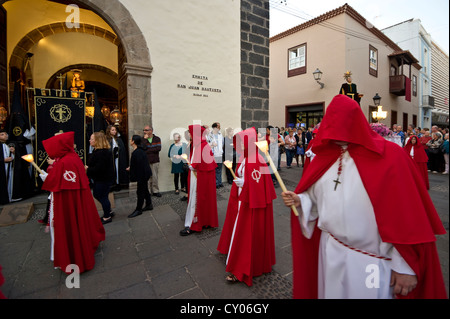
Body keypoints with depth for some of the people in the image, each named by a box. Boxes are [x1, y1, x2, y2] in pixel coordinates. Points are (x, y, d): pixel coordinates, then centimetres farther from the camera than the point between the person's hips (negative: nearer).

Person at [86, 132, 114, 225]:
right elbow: (93, 164, 18)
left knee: (103, 197, 1)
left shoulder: (102, 153, -25)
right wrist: (87, 167, 2)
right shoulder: (97, 151, 10)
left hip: (104, 179, -11)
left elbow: (99, 168, -29)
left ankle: (107, 217, 18)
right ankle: (109, 212, 33)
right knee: (96, 195, 20)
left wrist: (88, 170, -16)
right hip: (98, 179, 11)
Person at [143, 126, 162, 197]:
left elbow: (158, 148, -10)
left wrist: (148, 151, -9)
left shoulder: (157, 139, 5)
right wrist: (145, 139, -11)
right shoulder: (143, 139, 5)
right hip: (146, 161, 0)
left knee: (155, 177, 5)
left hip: (155, 161, 0)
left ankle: (155, 191, 16)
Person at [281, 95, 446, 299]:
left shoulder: (389, 156, -12)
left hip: (372, 261, -3)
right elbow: (316, 196, 8)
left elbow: (405, 214, -12)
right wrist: (299, 200, -13)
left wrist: (406, 267, -10)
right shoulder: (325, 156, 1)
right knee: (331, 292, 21)